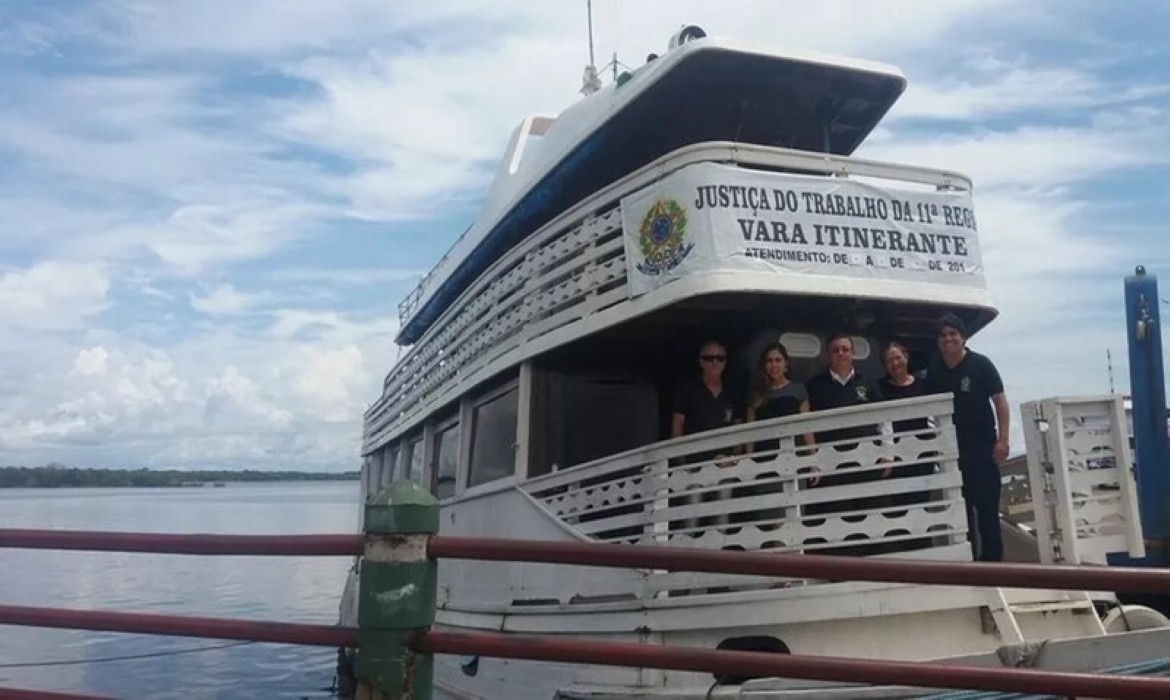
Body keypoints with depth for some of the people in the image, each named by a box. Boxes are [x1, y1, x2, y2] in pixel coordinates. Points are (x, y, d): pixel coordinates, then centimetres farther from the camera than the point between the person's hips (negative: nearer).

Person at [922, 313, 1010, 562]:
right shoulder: (934, 370, 4)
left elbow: (1000, 401, -8)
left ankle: (992, 557, 6)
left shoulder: (980, 364, -7)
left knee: (986, 504, -1)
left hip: (981, 446, -4)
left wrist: (1002, 440, -15)